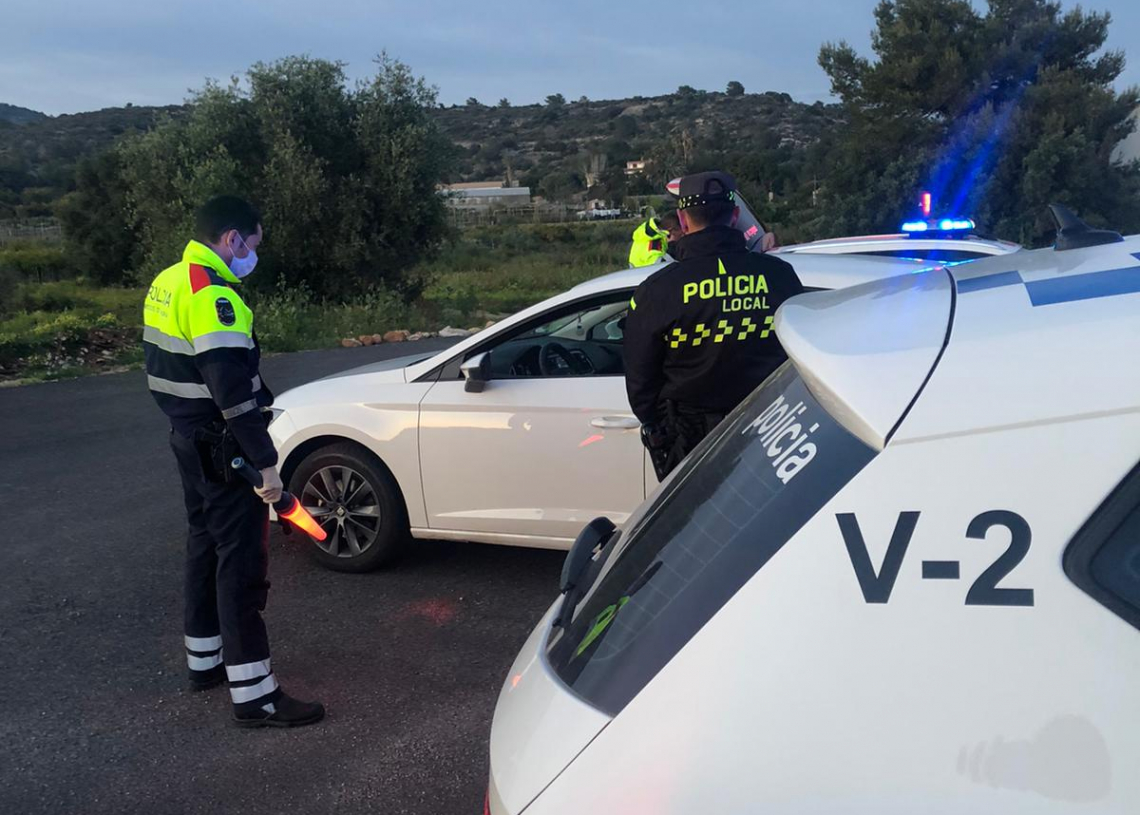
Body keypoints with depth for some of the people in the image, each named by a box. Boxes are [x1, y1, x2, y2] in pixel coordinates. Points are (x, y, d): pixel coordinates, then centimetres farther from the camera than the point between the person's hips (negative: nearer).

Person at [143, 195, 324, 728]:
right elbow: (231, 390, -27)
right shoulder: (213, 295, -21)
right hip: (220, 448, -10)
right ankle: (254, 695, 0)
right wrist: (265, 462, -25)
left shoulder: (168, 283, 11)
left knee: (206, 543, 20)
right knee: (242, 559, -6)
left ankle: (204, 660, 34)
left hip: (189, 439, 10)